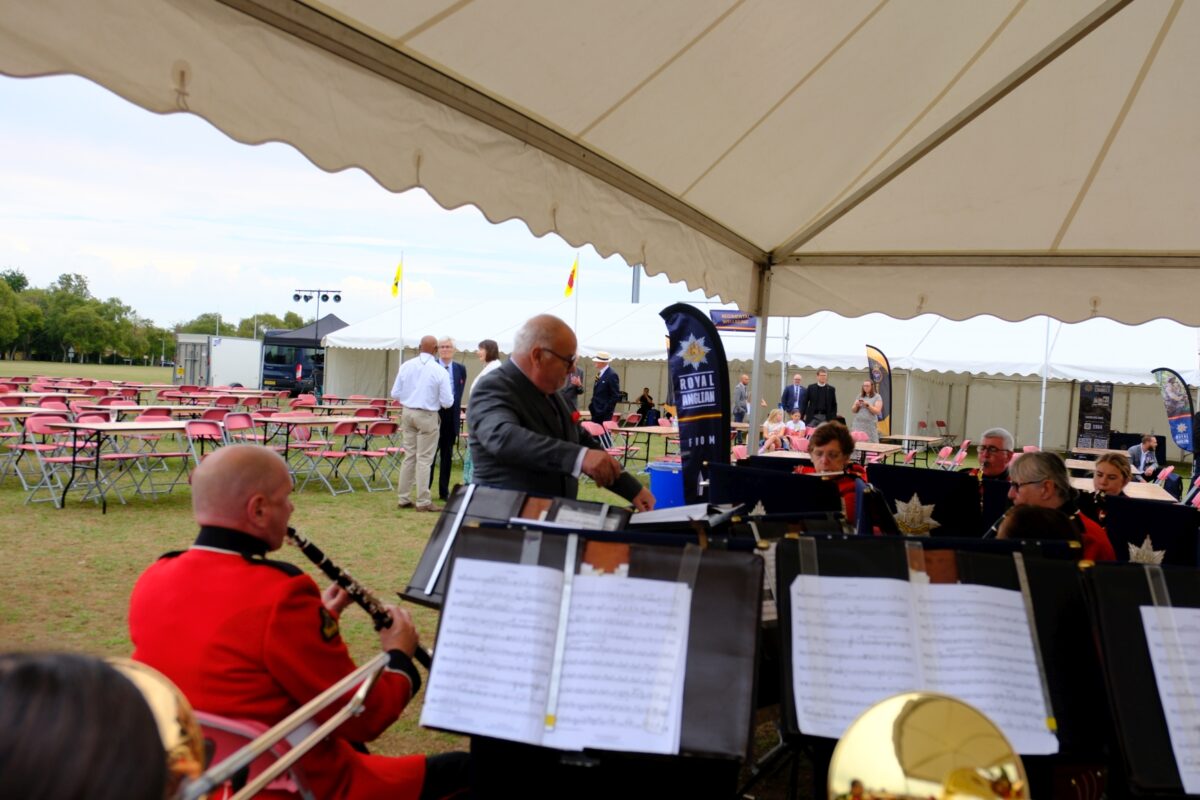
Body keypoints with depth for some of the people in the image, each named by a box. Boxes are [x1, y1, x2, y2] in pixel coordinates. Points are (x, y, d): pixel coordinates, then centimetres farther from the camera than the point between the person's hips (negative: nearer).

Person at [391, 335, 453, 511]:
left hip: (407, 413, 4)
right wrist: (450, 395, 11)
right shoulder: (440, 371, -12)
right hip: (427, 416, -4)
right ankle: (423, 501, 5)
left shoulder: (406, 365, -1)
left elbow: (395, 393, 2)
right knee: (424, 459, 2)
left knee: (409, 455, 14)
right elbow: (446, 402, -10)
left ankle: (404, 498, 18)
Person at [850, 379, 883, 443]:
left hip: (870, 426, -3)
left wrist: (867, 405, -15)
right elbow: (853, 411, 13)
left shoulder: (877, 397, 4)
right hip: (858, 424, 3)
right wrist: (856, 406, -7)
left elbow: (877, 411, -5)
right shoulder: (859, 396, 14)